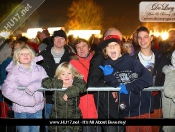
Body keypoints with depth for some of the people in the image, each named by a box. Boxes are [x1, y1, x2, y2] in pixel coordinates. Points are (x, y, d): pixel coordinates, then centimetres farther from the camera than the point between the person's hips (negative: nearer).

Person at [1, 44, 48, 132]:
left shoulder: (39, 69, 3)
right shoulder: (14, 72, -6)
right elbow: (7, 91, -18)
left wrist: (33, 86, -27)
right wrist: (29, 100, -20)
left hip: (38, 109, 3)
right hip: (21, 110, -3)